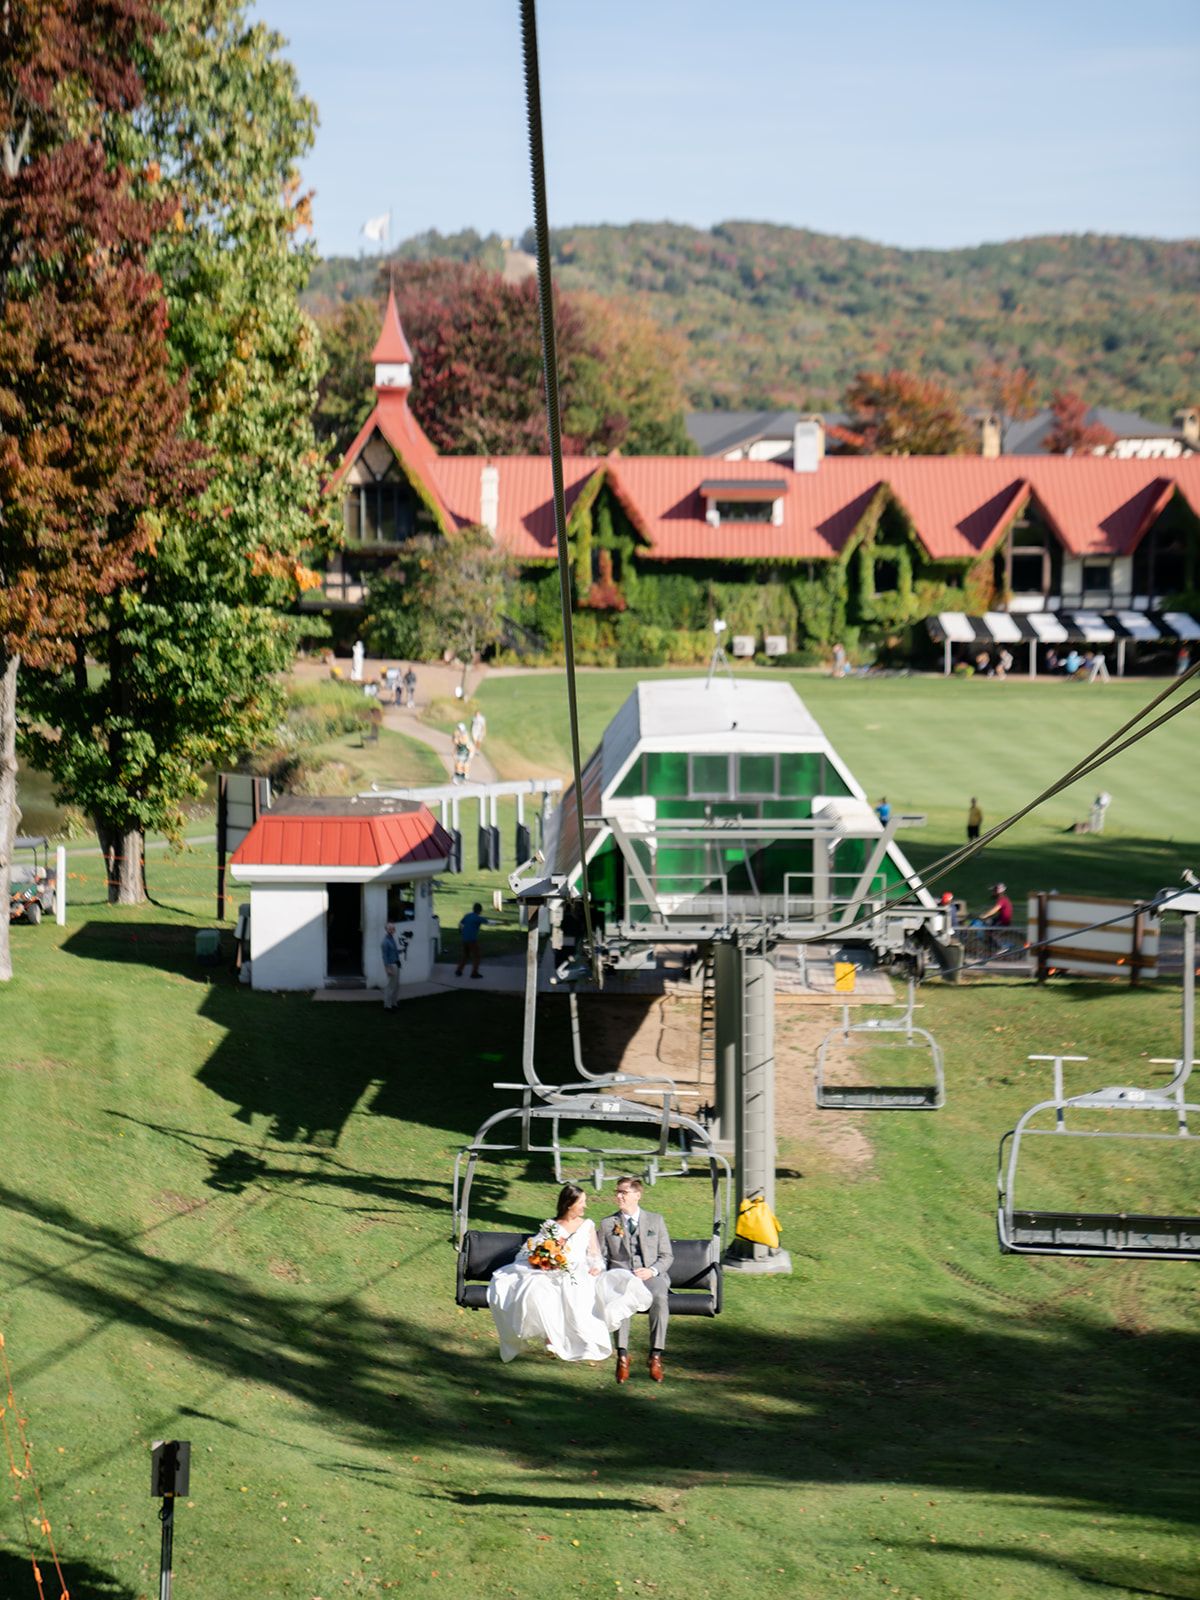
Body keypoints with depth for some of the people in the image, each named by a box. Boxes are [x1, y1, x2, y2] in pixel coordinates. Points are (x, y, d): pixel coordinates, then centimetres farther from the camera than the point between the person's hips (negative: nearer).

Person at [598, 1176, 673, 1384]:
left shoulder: (656, 1220, 15)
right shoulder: (607, 1224, 18)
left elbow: (667, 1255, 11)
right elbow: (602, 1258, 15)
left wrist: (651, 1270, -8)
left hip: (651, 1275, 0)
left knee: (659, 1298, -36)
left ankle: (656, 1356, -33)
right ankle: (622, 1355, -38)